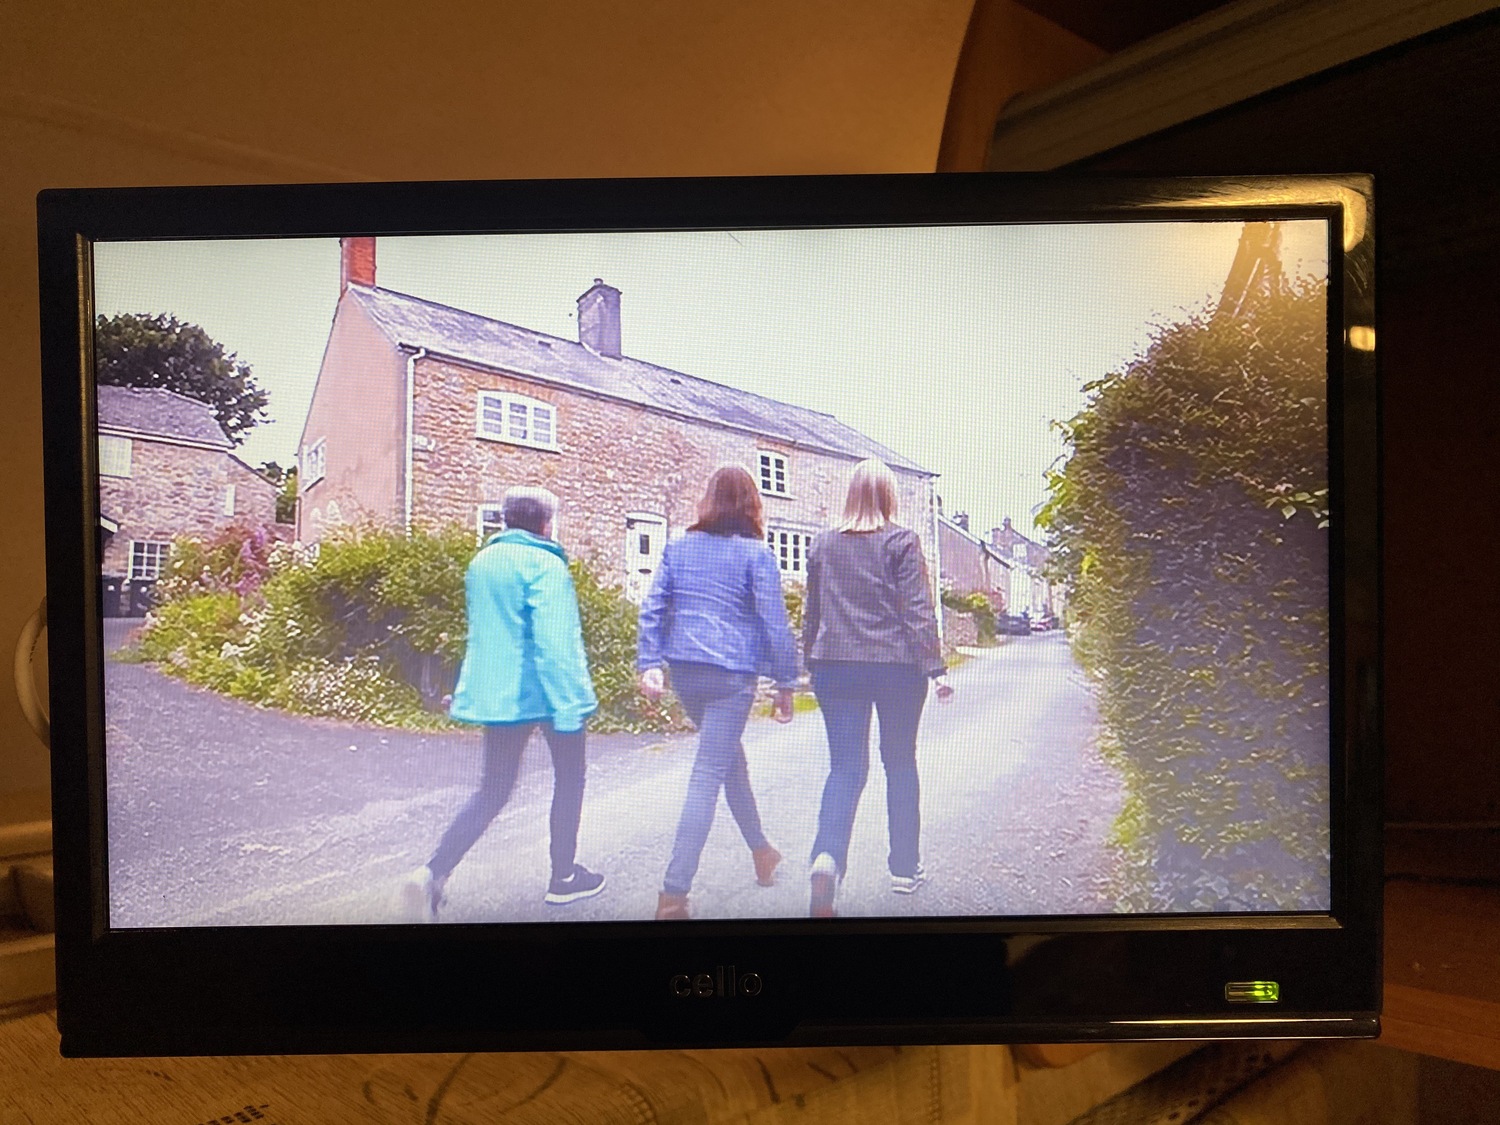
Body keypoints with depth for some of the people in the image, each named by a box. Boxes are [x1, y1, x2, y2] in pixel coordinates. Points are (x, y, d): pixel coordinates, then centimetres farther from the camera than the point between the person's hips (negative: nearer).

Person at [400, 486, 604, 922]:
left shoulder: (481, 562, 11)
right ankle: (563, 877, 23)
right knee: (569, 776, 14)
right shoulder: (545, 564, -13)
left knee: (493, 790, 11)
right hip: (544, 689, -6)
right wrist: (569, 703, -22)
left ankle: (433, 874, -7)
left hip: (495, 691, 7)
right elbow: (556, 640, -21)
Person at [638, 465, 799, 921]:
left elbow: (652, 608, 4)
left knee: (730, 754, 24)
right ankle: (674, 892, -4)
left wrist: (650, 663, 3)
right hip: (731, 673, -5)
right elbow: (774, 621, -7)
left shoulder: (678, 548, 8)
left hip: (684, 669, 6)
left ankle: (760, 849, 38)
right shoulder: (756, 553, -5)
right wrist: (785, 682, 0)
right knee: (708, 775, -2)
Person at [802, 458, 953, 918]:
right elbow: (918, 610, -9)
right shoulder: (901, 541, -4)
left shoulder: (823, 544, 7)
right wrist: (935, 668, -7)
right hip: (896, 667, -2)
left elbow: (812, 612, 12)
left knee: (845, 766, 1)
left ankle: (827, 855, -23)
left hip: (836, 668, 2)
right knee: (900, 763, 12)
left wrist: (813, 663, 21)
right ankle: (905, 868, 21)